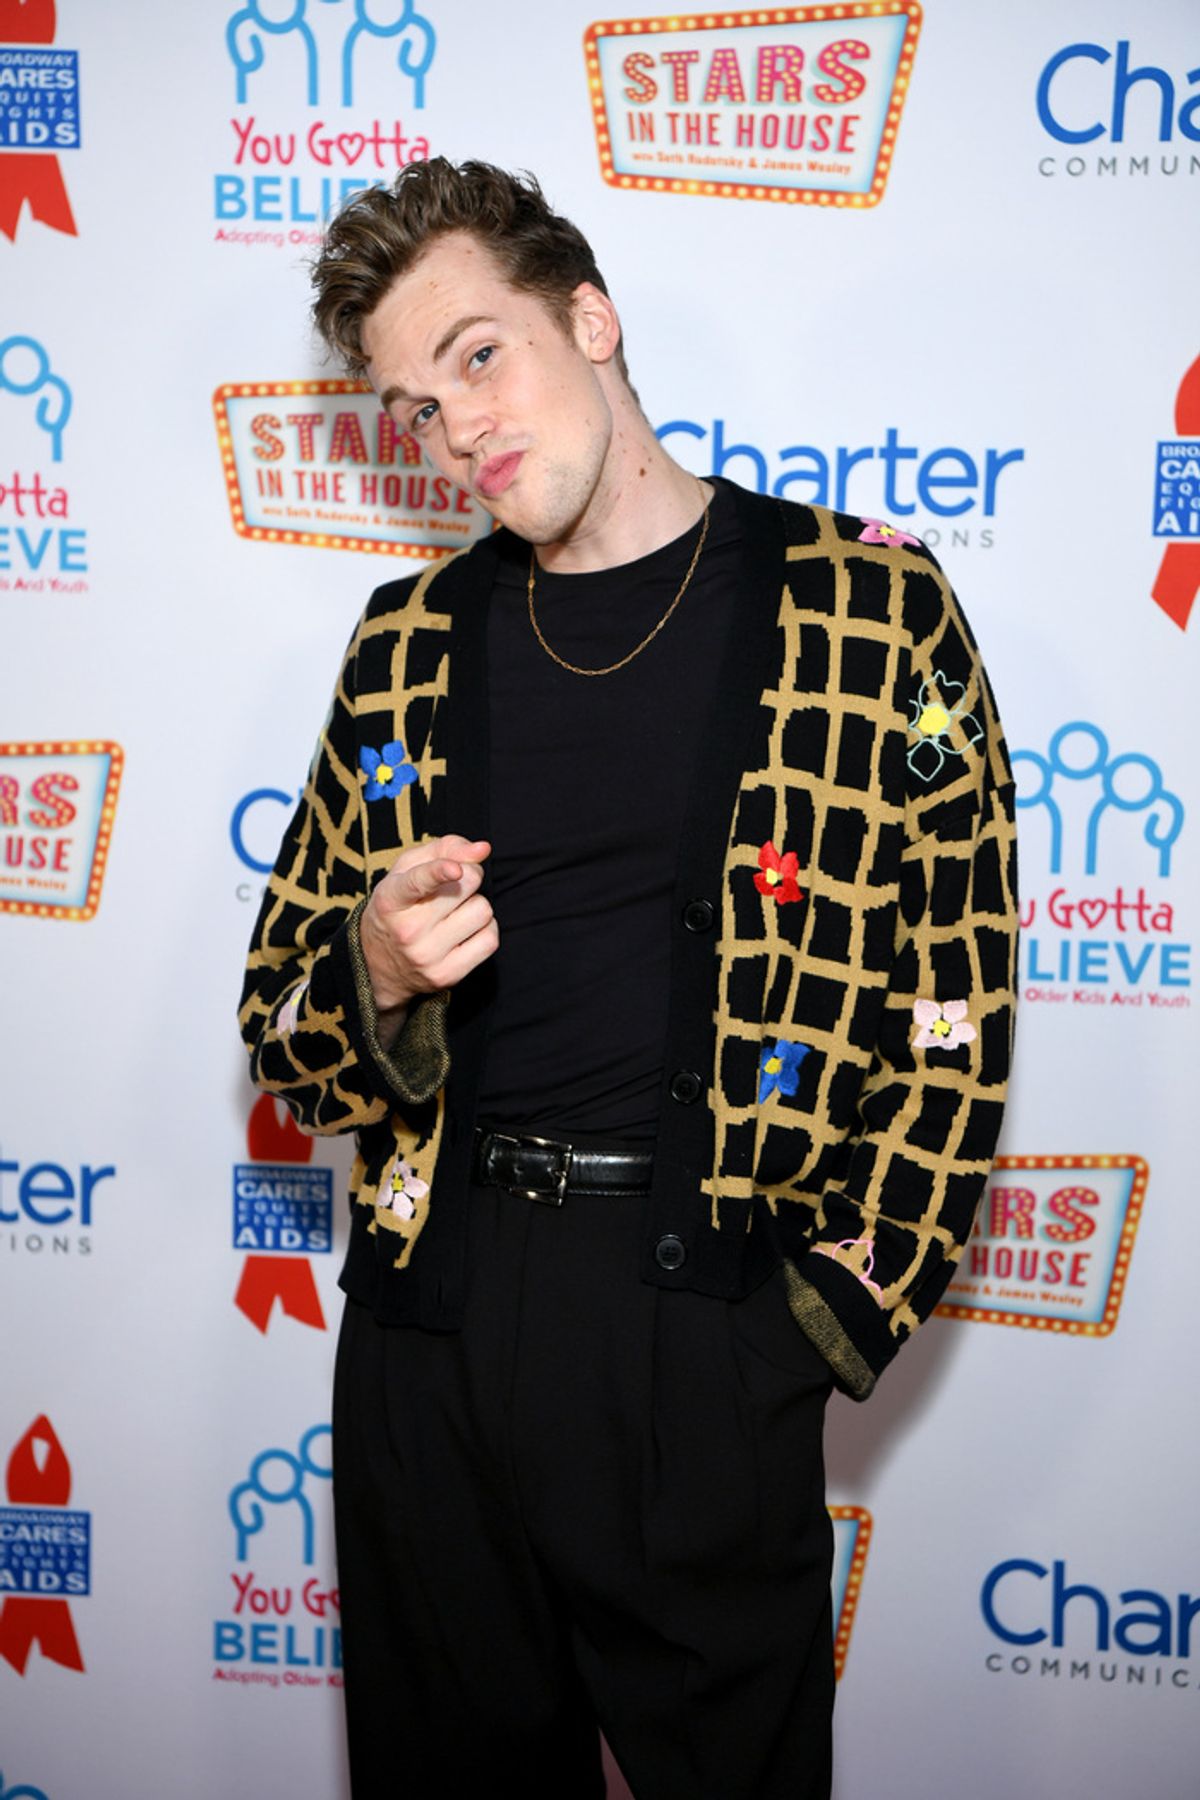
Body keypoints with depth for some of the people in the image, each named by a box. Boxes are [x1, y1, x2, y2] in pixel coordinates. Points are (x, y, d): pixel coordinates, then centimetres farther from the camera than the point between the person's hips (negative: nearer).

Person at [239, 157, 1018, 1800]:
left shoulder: (868, 609, -2)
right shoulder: (411, 644, 9)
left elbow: (954, 1020, -1)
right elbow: (282, 1031, 12)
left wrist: (837, 1309, -7)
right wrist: (377, 975, -10)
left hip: (712, 1335, -3)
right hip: (430, 1312, 3)